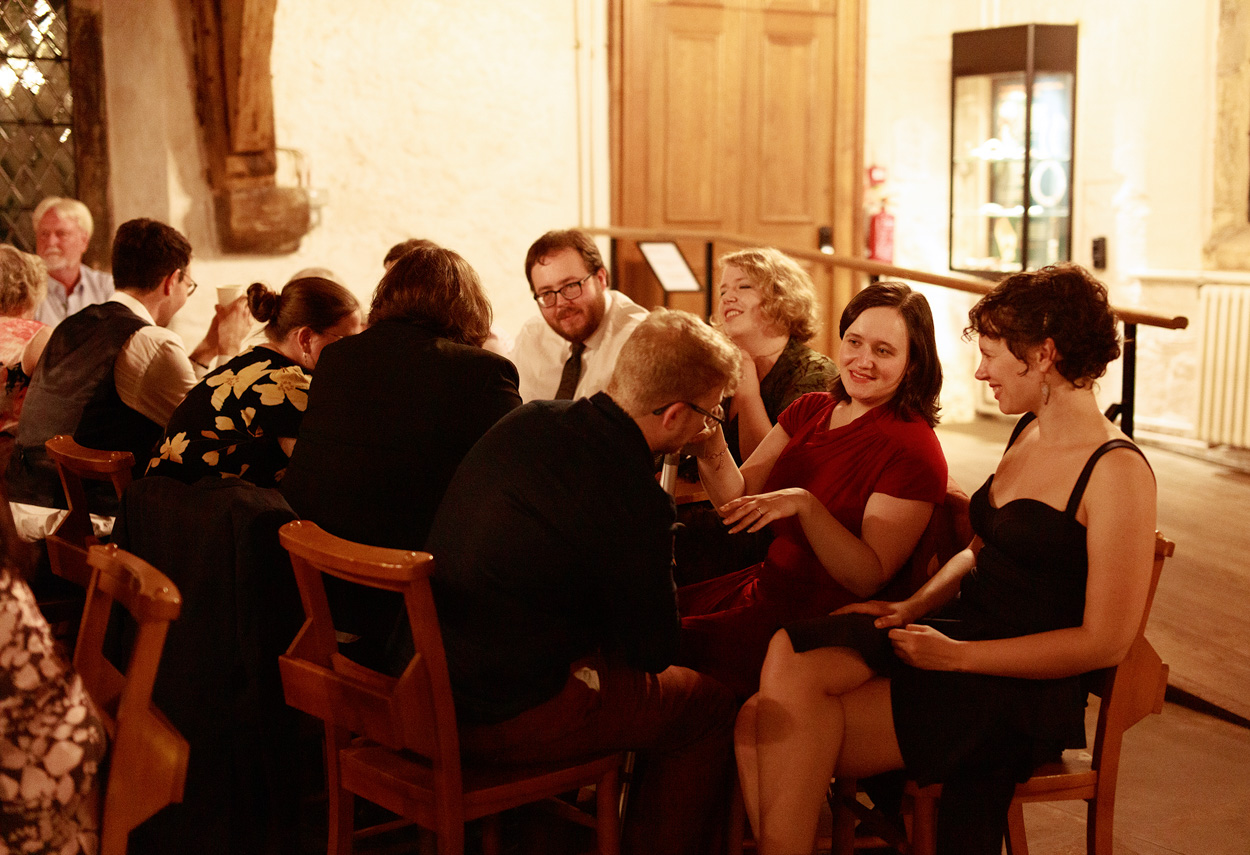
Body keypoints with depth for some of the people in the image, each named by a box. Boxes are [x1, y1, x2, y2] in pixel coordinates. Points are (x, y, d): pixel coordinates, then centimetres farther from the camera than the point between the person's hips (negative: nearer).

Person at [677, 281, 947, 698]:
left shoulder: (914, 451, -15)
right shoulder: (810, 410, 8)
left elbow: (869, 578, -18)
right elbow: (740, 499, 2)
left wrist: (803, 504, -30)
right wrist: (710, 444, -17)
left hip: (813, 624, -7)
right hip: (759, 585, 7)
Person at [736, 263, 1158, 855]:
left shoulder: (1117, 471, -14)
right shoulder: (1028, 433, 12)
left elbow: (1105, 641, -16)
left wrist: (956, 654, -16)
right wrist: (915, 606, 5)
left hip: (1024, 688, -8)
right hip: (959, 628, 8)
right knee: (787, 654, -19)